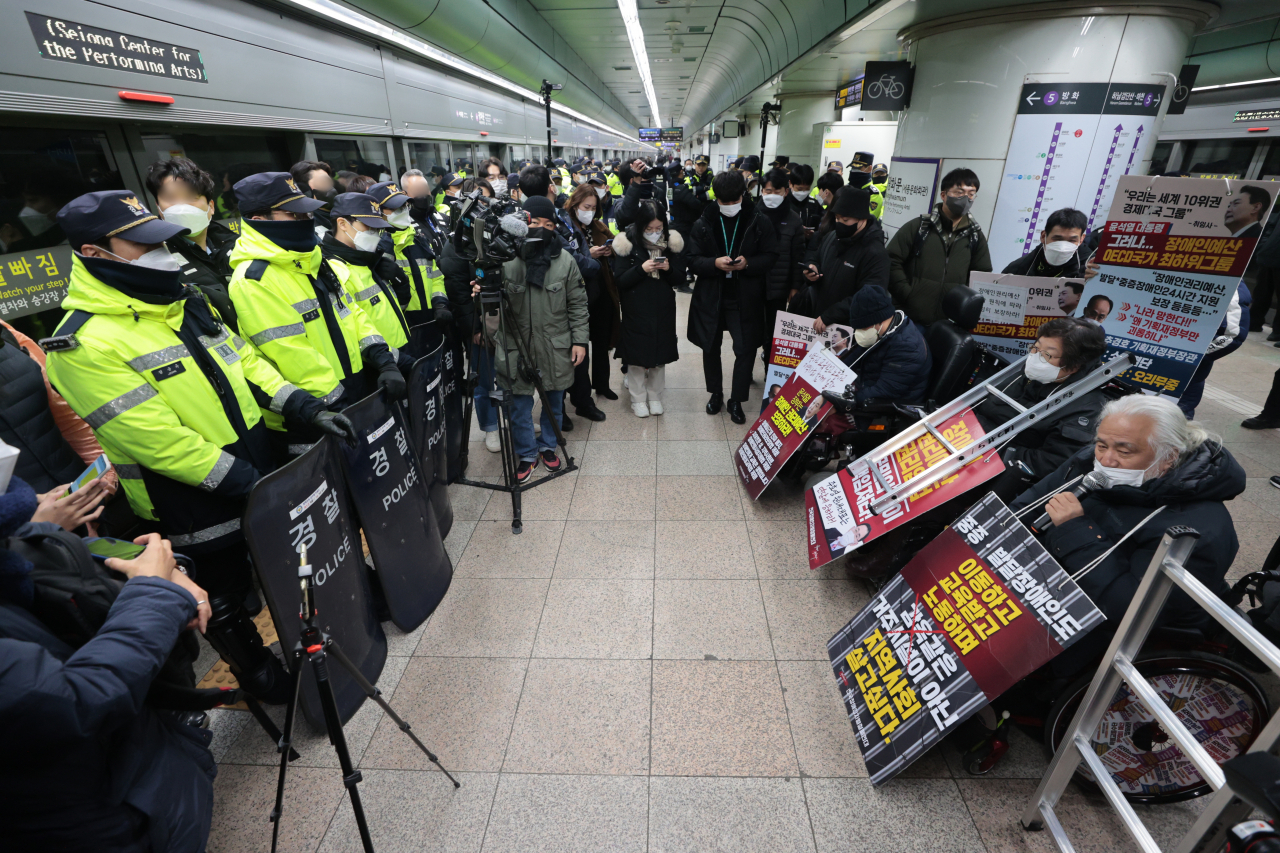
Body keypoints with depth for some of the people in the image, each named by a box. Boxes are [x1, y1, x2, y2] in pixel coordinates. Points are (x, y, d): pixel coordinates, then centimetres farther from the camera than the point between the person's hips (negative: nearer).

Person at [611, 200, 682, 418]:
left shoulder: (670, 243, 2)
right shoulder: (628, 244, -7)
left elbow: (680, 278, 6)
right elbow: (619, 280, -9)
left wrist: (669, 269, -16)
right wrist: (641, 269, -23)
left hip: (663, 309, 3)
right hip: (636, 310, -3)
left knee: (660, 352, 9)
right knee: (637, 353, 3)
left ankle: (655, 396, 24)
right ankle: (638, 398, 18)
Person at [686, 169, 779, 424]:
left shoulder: (760, 222, -3)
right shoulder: (703, 224, 0)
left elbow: (770, 257, -2)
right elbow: (693, 260, -3)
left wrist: (748, 263, -21)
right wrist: (715, 263, -23)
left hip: (745, 298, -1)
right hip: (710, 296, 2)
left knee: (745, 350, 0)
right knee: (711, 347, 13)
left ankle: (736, 400, 18)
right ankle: (715, 393, 34)